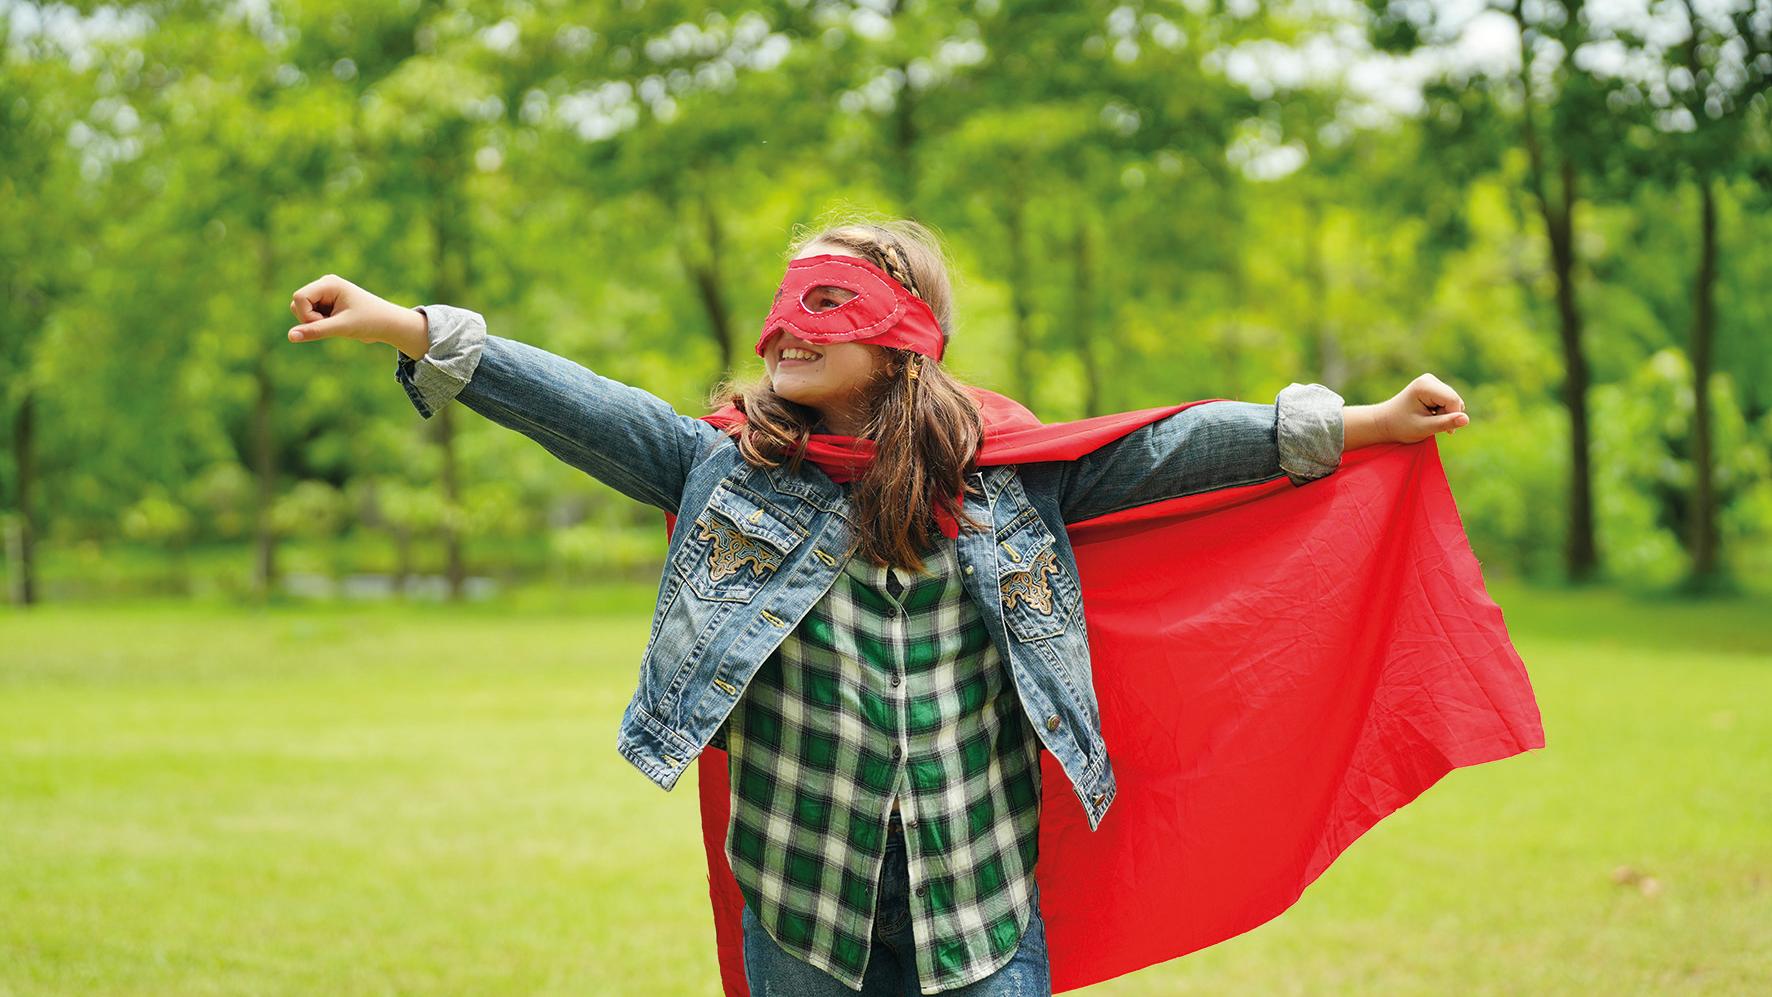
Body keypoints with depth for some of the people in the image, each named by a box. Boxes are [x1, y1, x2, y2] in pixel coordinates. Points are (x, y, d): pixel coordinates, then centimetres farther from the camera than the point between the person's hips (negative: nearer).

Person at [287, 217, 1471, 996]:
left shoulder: (1009, 477, 1)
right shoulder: (727, 466, 0)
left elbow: (1157, 451, 0)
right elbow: (587, 409, -7)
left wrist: (1350, 428, -4)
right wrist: (411, 330, -16)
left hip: (981, 897, 0)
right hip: (801, 896, 0)